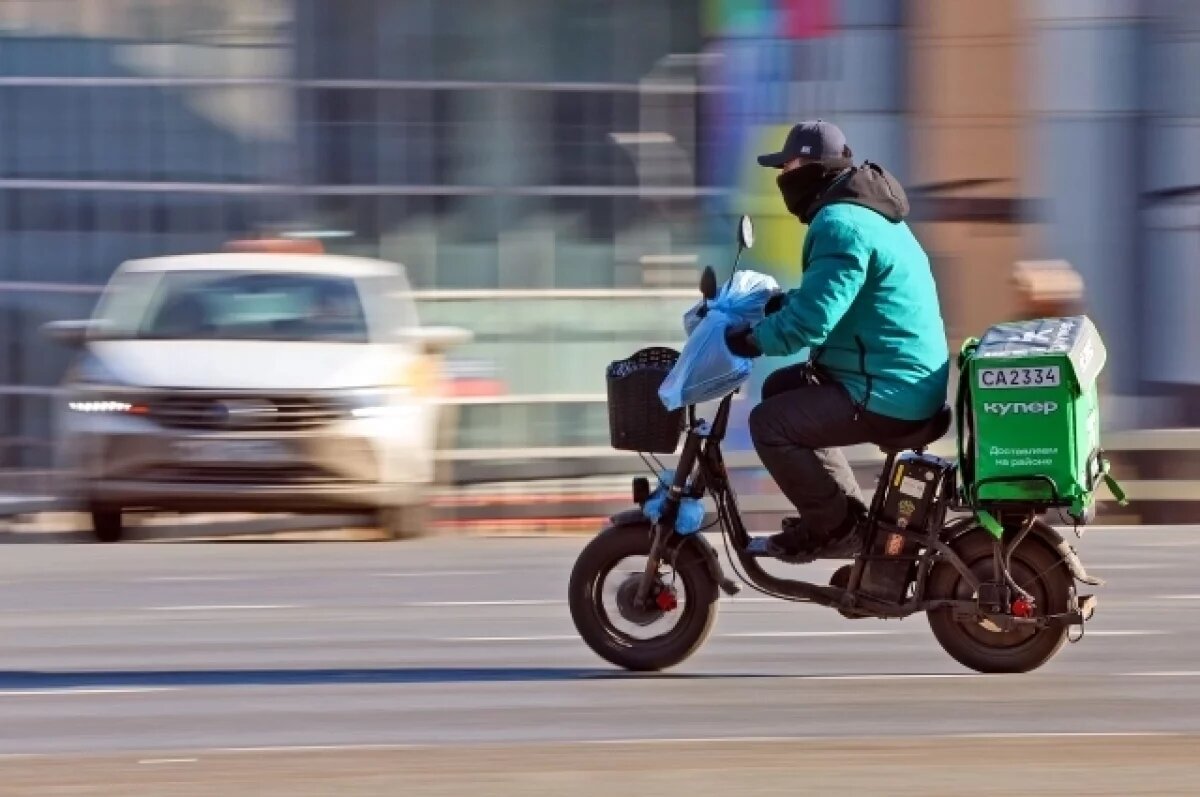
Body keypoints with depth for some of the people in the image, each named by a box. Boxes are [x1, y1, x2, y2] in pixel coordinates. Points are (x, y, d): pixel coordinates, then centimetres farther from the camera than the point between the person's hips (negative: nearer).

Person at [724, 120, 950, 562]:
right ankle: (836, 511, 23)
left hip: (886, 397, -11)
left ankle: (840, 527, -3)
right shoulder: (865, 211, 14)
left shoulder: (841, 225, -20)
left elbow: (809, 322, -27)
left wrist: (752, 340, -13)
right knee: (780, 390, 23)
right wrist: (779, 302, 11)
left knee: (770, 424, -12)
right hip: (911, 381, 11)